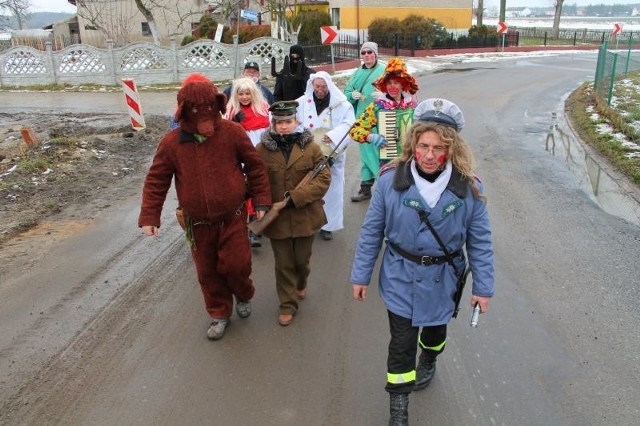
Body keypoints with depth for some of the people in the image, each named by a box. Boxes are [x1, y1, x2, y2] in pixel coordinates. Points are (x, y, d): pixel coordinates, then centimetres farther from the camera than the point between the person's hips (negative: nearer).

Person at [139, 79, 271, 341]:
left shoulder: (233, 132, -11)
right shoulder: (172, 142, -9)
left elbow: (255, 166, -2)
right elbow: (156, 181, -2)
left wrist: (261, 201, -2)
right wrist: (149, 217, -7)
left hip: (232, 217, -2)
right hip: (198, 223, 2)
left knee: (235, 264, -1)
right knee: (207, 271, 12)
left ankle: (244, 295, 34)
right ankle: (219, 314, 34)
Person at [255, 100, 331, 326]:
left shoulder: (310, 147, -4)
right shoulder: (262, 150, -4)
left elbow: (323, 178, -9)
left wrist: (296, 197, -18)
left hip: (305, 216, 1)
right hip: (277, 218, 0)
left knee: (302, 259, 17)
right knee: (284, 264, 10)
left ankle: (301, 284, 50)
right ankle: (287, 306, 26)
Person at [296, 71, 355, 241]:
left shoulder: (341, 104, -3)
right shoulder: (302, 103, 3)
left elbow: (349, 124, -11)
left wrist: (333, 136, -25)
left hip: (332, 154, -1)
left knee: (331, 188, 3)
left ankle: (327, 225, 15)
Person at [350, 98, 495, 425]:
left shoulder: (469, 187, -16)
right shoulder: (391, 180, -18)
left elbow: (479, 240, -6)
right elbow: (371, 232, -9)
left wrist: (483, 287, -3)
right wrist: (360, 276, -3)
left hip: (441, 280, 2)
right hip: (400, 279, -1)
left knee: (434, 329, 26)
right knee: (402, 343, 3)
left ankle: (428, 362, 61)